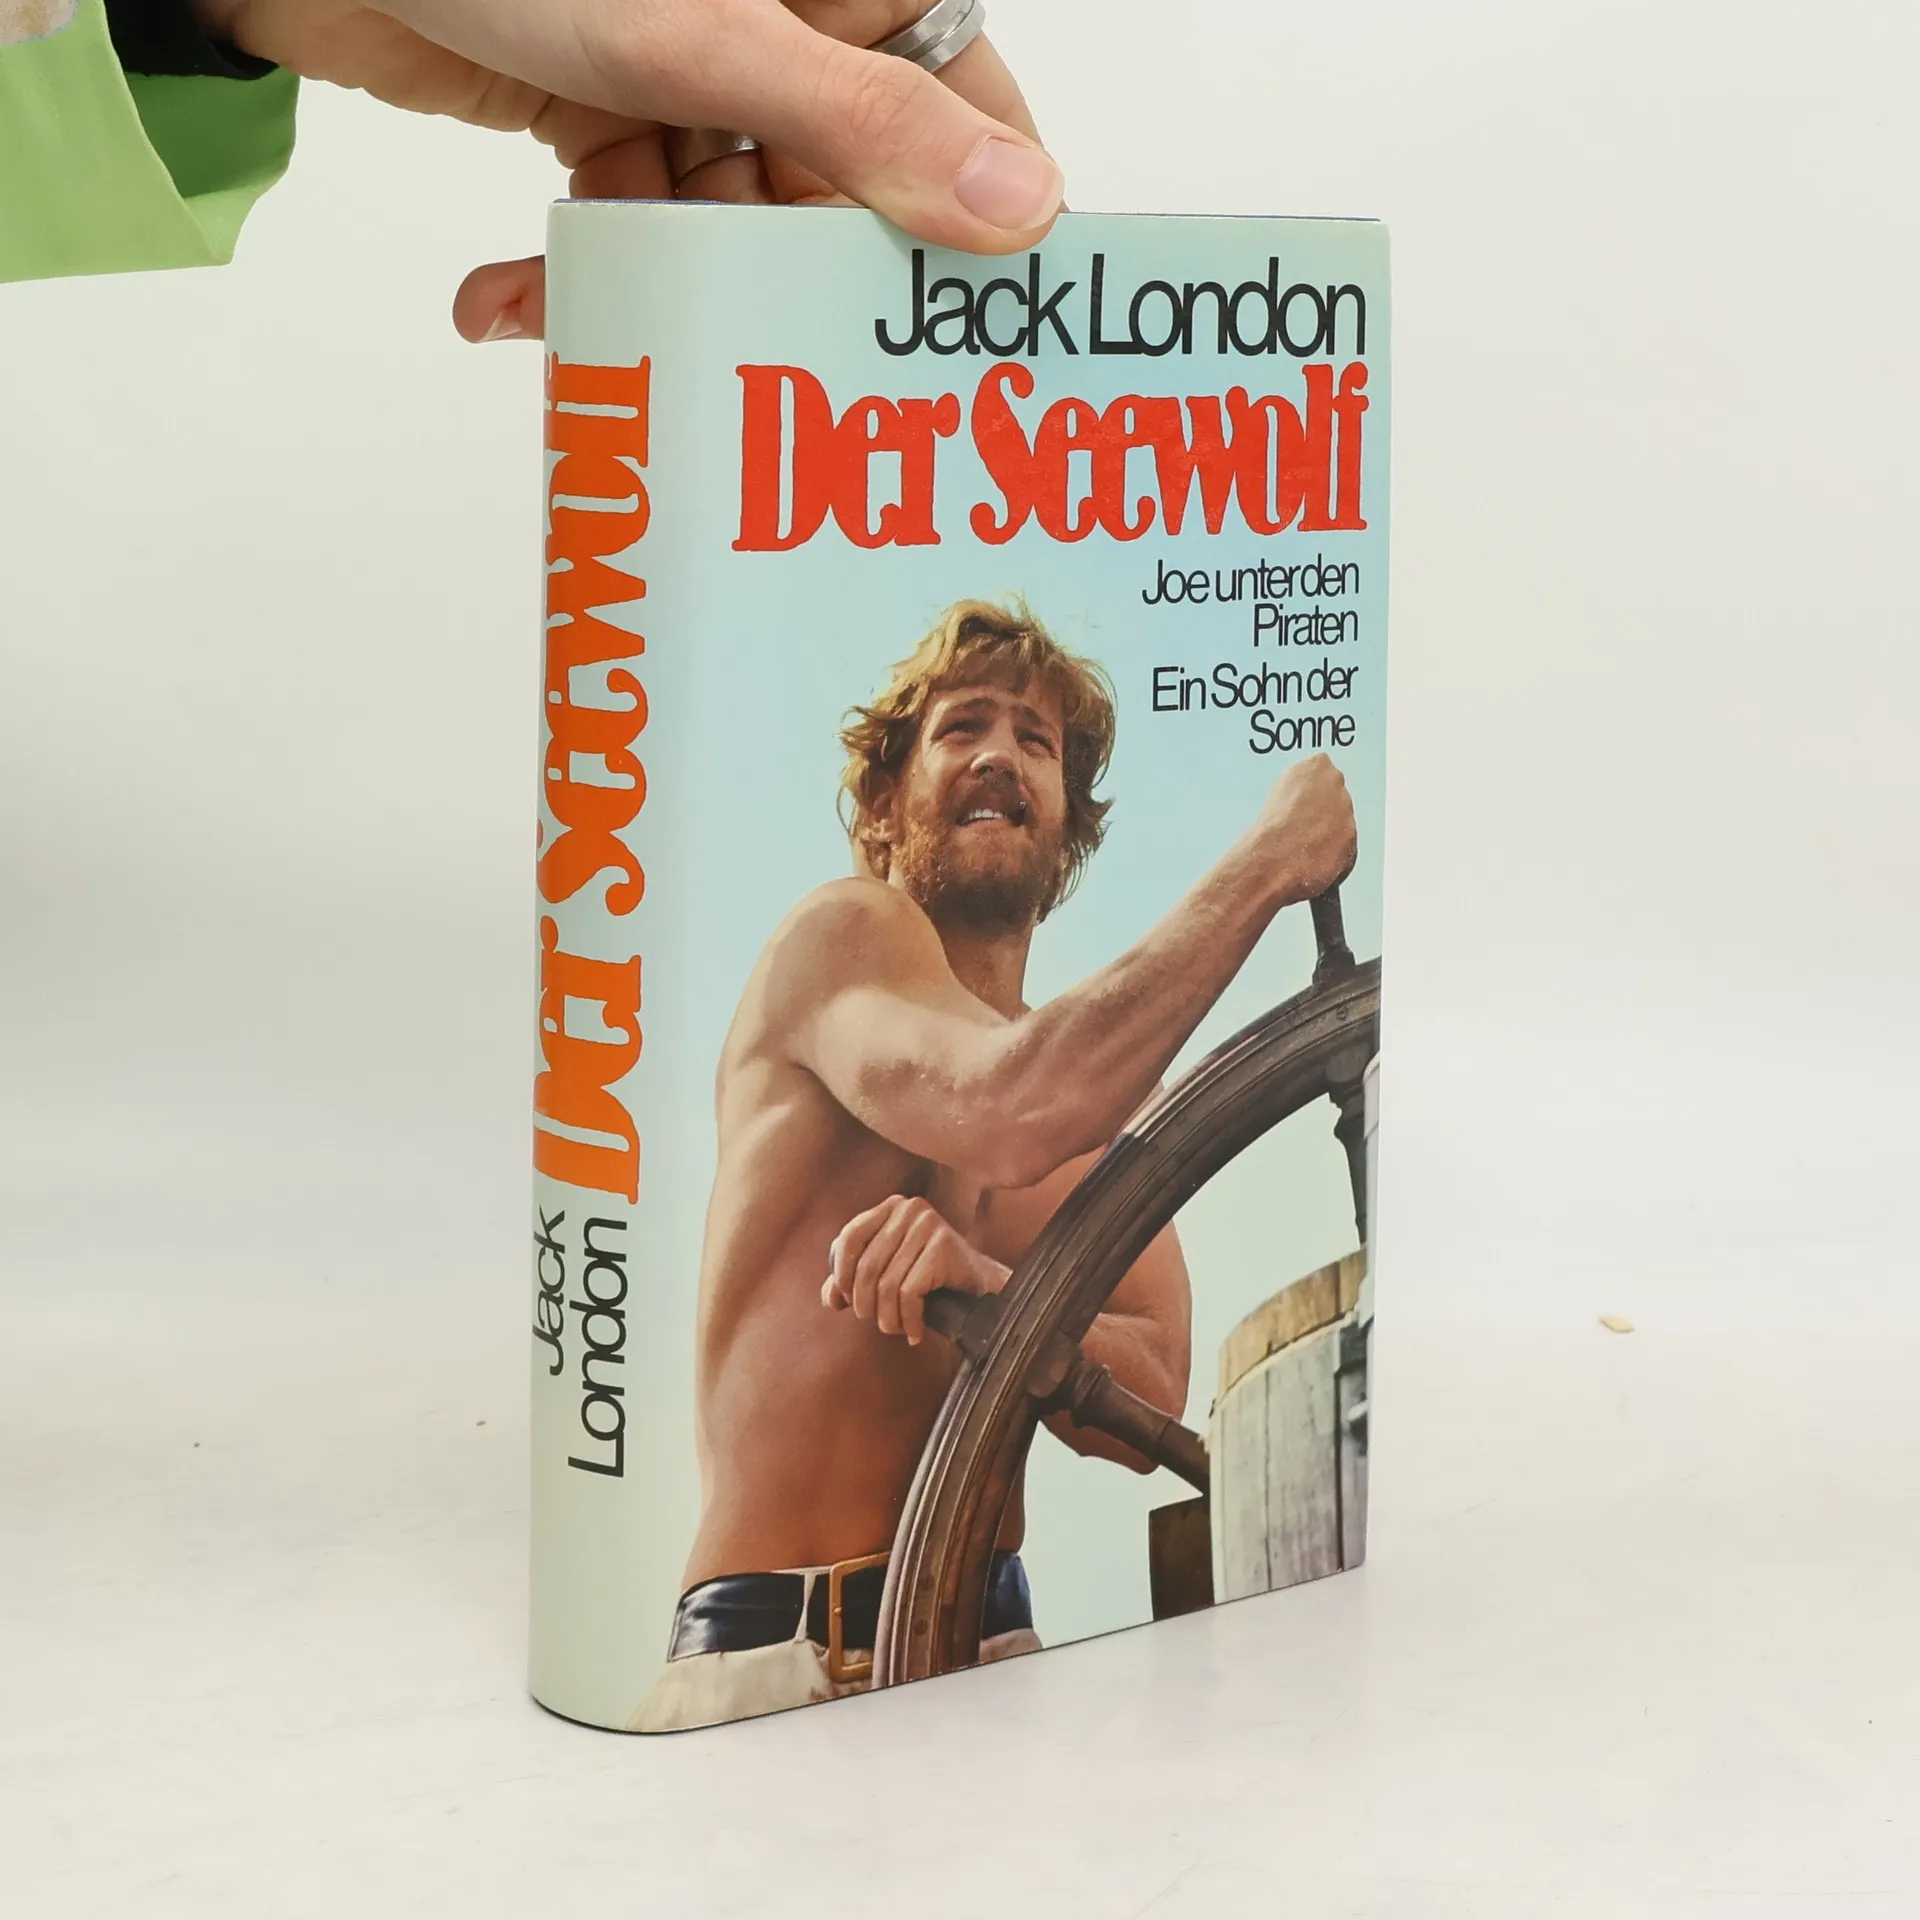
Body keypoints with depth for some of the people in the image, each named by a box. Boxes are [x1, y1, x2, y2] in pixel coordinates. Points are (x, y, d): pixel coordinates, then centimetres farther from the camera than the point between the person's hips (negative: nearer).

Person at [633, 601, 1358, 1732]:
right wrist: (1267, 865, -15)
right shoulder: (846, 936, -1)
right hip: (777, 1654, -6)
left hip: (988, 1641, 6)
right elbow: (1007, 1119, -24)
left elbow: (1152, 1409, 2)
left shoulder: (1112, 1100, 18)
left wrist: (984, 1290, -20)